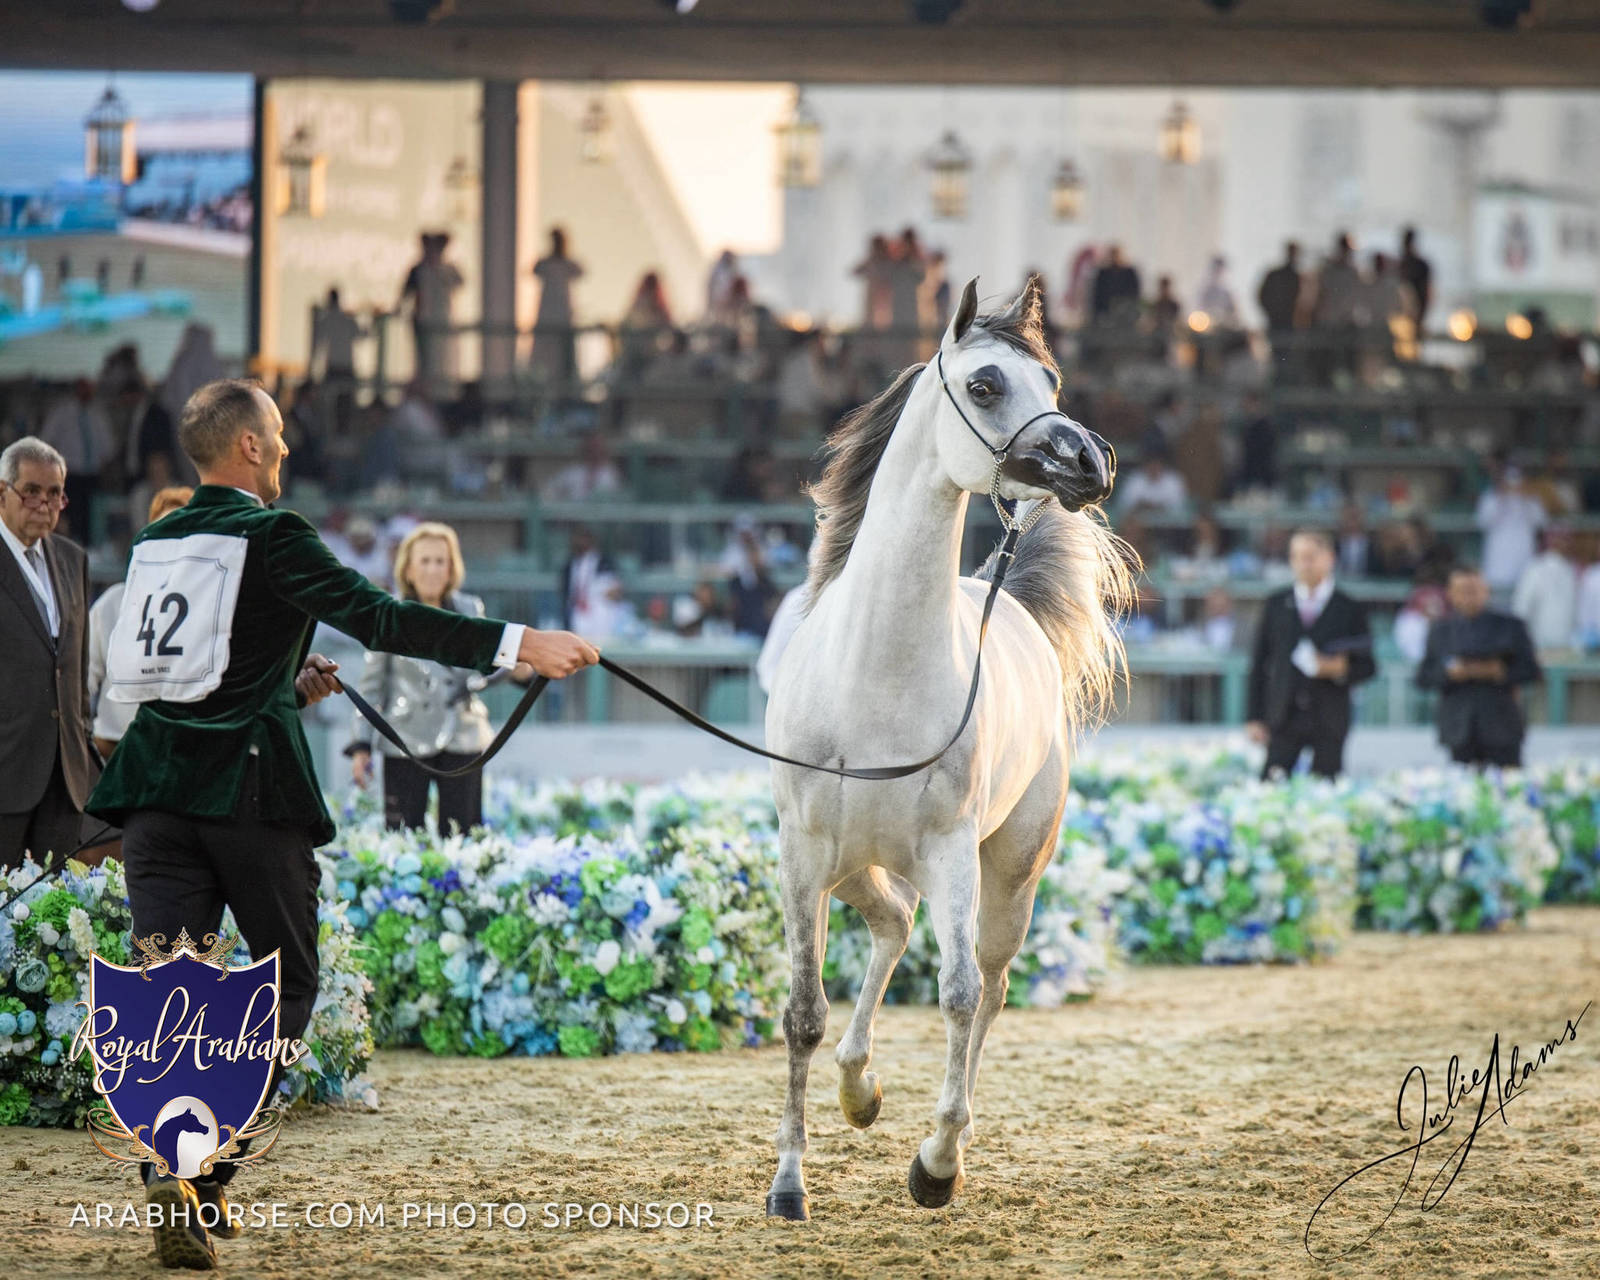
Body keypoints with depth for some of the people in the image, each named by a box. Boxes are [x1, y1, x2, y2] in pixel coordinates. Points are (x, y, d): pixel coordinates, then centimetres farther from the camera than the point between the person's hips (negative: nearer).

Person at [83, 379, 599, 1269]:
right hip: (249, 783, -5)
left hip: (155, 784, 5)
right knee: (287, 977, 8)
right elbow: (381, 619, -16)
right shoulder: (271, 536, -6)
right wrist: (522, 645, -18)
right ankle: (211, 1168, -4)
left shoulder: (156, 543, 15)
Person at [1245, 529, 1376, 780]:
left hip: (1329, 721, -1)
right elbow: (1259, 663, 10)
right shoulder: (1275, 605, 11)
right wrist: (1256, 717, 3)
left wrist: (1341, 669, -16)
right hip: (1283, 719, 1)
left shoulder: (1349, 610, 6)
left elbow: (1366, 667, 7)